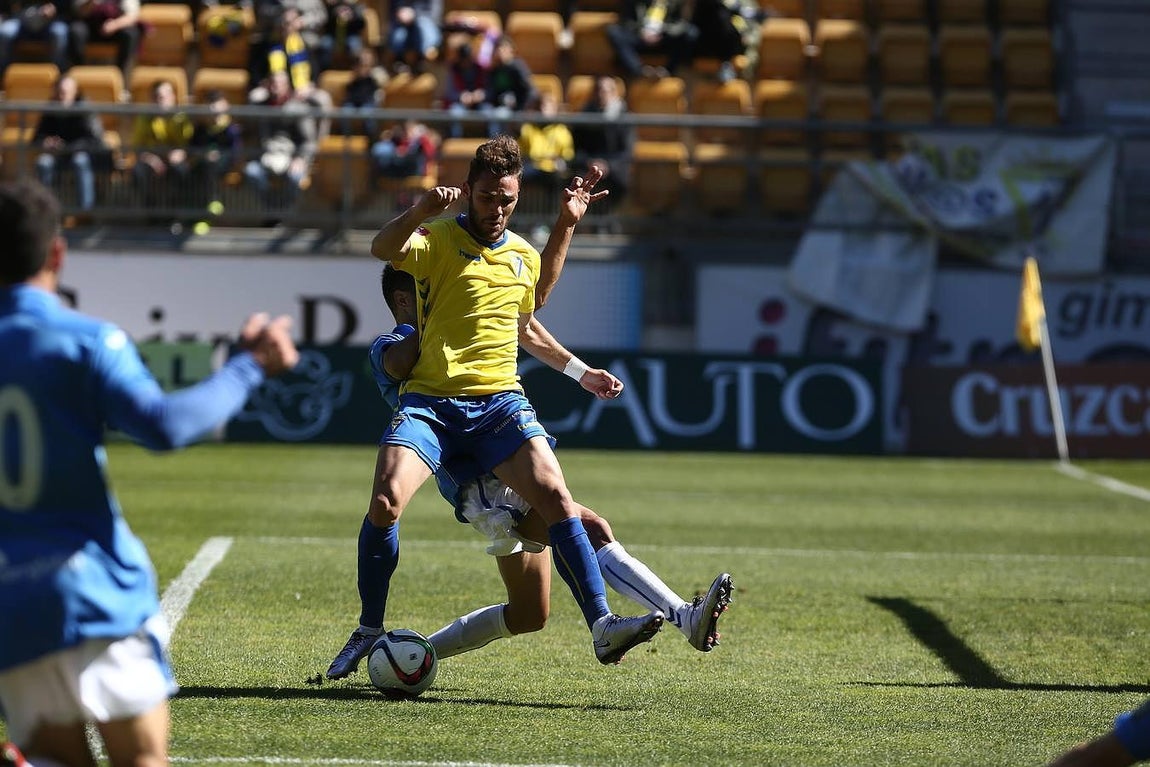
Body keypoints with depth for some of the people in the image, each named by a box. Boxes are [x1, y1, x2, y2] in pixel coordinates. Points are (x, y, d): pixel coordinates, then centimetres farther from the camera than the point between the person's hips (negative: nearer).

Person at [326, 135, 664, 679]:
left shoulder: (523, 254, 17)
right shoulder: (438, 238, 1)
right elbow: (383, 250, -21)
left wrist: (566, 224, 32)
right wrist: (422, 210, -41)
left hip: (499, 401, 3)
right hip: (429, 401, -3)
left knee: (556, 497, -17)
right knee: (385, 501, -22)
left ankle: (601, 626, -18)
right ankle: (369, 629, -2)